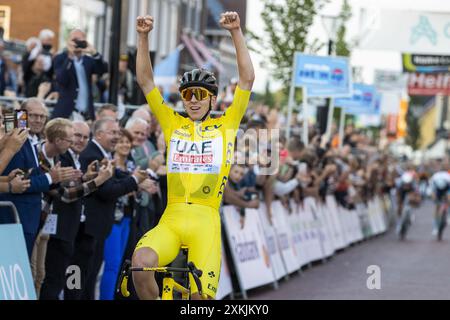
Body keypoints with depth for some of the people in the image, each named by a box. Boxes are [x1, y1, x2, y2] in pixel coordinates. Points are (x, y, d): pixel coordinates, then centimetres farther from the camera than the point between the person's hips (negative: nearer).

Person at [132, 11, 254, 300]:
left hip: (205, 221, -1)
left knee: (201, 295, -13)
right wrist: (144, 37, 0)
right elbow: (145, 80, 11)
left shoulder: (226, 125, 10)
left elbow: (247, 79, 2)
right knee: (141, 261, -27)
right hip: (171, 219, 1)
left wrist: (236, 32, -5)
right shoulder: (173, 124, 14)